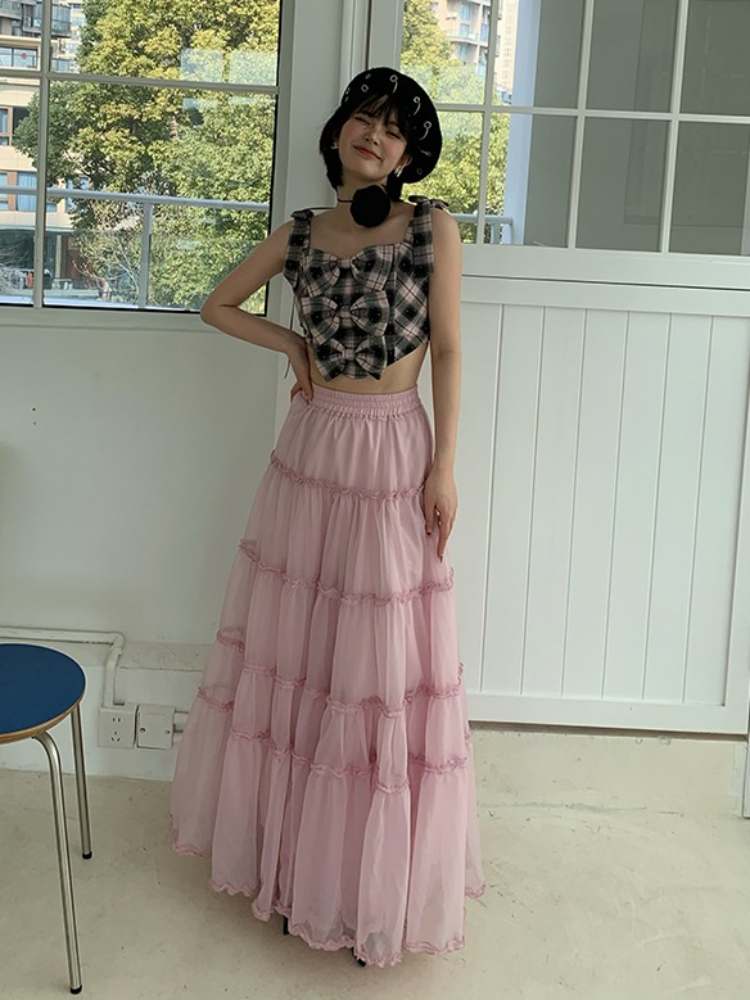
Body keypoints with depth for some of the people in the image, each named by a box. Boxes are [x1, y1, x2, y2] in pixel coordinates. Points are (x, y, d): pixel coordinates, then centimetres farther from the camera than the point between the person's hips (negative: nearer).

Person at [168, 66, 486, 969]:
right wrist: (290, 344, 4)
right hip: (311, 451, 4)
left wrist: (445, 466, -9)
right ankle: (287, 838, 30)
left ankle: (374, 869, 19)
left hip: (394, 453, -3)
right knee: (293, 641, 11)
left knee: (381, 657, 3)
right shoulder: (300, 234, 5)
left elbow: (447, 349, -5)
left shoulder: (432, 226, -4)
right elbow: (217, 305, 18)